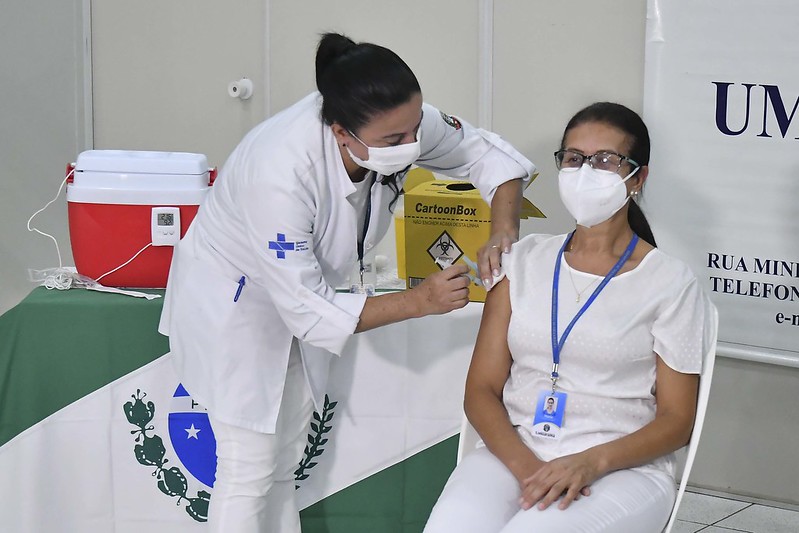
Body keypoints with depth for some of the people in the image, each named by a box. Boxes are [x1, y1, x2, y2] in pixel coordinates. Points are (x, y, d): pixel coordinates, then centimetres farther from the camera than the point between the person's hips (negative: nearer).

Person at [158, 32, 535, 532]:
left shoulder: (401, 122, -24)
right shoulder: (281, 171, -41)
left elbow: (487, 152, -6)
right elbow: (308, 309, -33)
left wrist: (504, 232, -24)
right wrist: (420, 301, -32)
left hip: (297, 305, 7)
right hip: (232, 300, -7)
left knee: (285, 465, 17)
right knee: (249, 470, -6)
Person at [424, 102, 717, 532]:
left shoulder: (671, 283, 3)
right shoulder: (525, 260, 13)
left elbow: (676, 420, 2)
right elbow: (481, 390, 9)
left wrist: (592, 462, -16)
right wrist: (527, 467, -11)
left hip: (624, 469, -3)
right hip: (513, 453, 3)